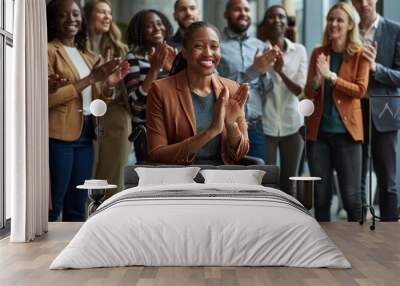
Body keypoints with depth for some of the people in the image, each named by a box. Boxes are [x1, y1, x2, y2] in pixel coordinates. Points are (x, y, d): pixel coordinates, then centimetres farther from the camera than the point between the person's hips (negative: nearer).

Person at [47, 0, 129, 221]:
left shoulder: (86, 56, 18)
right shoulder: (48, 50, -5)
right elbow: (48, 97, -16)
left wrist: (108, 84, 2)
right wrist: (91, 78, -17)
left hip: (85, 134, 8)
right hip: (58, 135, -8)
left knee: (77, 207, 12)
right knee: (52, 207, -7)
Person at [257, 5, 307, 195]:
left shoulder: (299, 50, 5)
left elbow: (299, 89, -4)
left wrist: (281, 71, -19)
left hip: (292, 124, 3)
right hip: (265, 125, -3)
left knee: (290, 181, 10)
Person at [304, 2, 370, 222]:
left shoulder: (359, 54, 0)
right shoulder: (318, 53, 9)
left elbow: (360, 90, -11)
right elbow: (308, 93, 6)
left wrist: (330, 76, -17)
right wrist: (317, 78, -14)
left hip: (346, 132, -3)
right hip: (319, 131, 3)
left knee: (351, 195, -2)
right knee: (320, 195, 8)